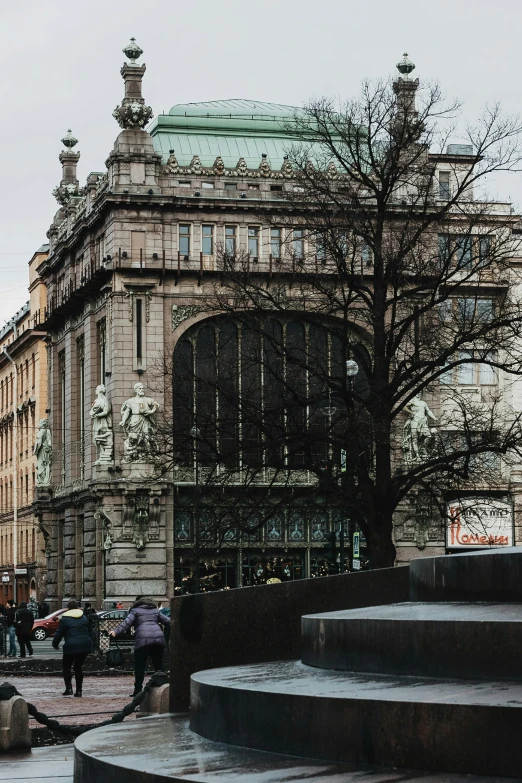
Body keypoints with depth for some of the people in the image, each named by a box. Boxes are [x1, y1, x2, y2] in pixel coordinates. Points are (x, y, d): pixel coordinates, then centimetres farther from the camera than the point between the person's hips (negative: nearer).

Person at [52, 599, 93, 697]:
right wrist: (89, 643, 30)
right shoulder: (84, 618, 13)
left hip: (71, 646, -4)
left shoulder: (64, 619, -1)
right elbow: (89, 632, 19)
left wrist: (55, 644, 13)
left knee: (66, 666, 11)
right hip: (85, 645, 5)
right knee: (78, 667, 15)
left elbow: (59, 634, -2)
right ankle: (78, 690, 11)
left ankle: (68, 688, -2)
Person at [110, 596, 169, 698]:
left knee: (139, 666, 1)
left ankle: (138, 690, -4)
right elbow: (167, 621, 27)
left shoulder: (135, 610, 11)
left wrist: (116, 632, -12)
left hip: (143, 641, -4)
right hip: (158, 639, 4)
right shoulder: (155, 610, 24)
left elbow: (127, 623, -4)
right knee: (158, 665, 9)